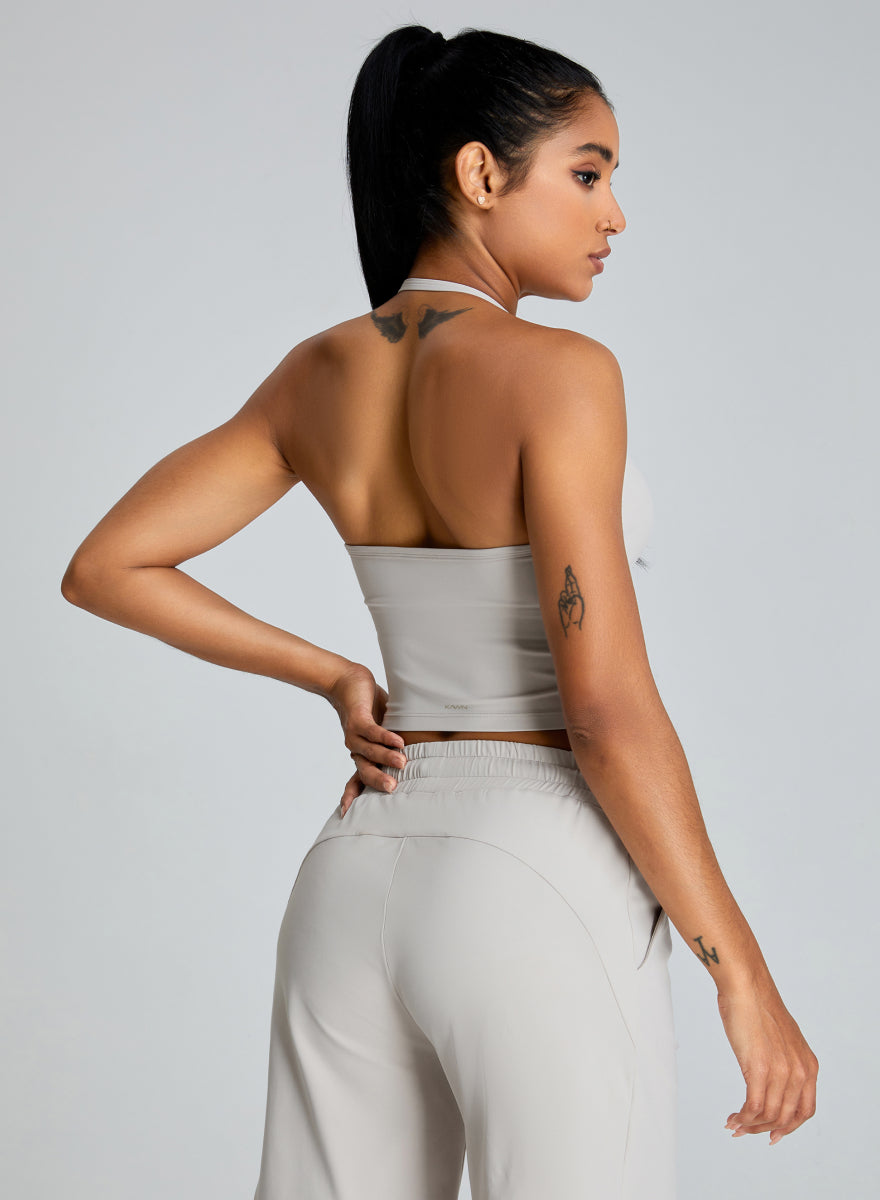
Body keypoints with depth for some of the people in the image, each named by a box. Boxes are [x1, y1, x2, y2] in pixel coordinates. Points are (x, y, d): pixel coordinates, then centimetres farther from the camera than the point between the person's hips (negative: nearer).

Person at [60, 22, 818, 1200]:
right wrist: (744, 971, -9)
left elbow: (107, 567, 11)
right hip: (536, 894, -7)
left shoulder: (319, 373, 7)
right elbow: (607, 704, -17)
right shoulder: (553, 371, -13)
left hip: (359, 873, 7)